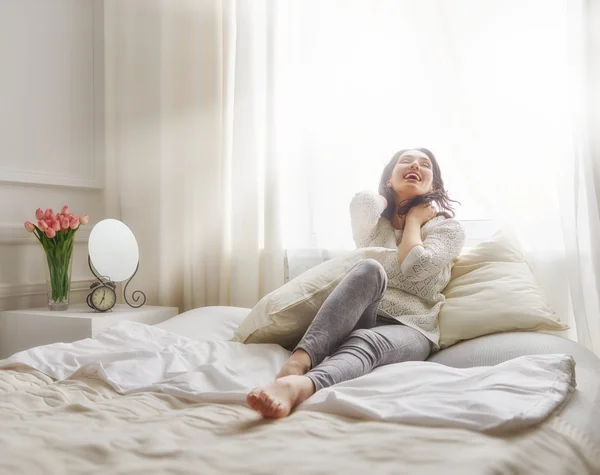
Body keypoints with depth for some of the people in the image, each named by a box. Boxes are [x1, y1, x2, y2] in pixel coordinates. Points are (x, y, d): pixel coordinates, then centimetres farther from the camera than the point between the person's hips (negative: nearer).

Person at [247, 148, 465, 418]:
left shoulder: (448, 228, 15)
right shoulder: (376, 220, 22)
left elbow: (415, 267, -8)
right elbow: (364, 201, -7)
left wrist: (414, 219, 8)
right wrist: (387, 199, 16)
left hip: (410, 330, -1)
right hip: (362, 318, 1)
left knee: (367, 341, -38)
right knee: (370, 269, -33)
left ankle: (299, 386, -71)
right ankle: (297, 363, -55)